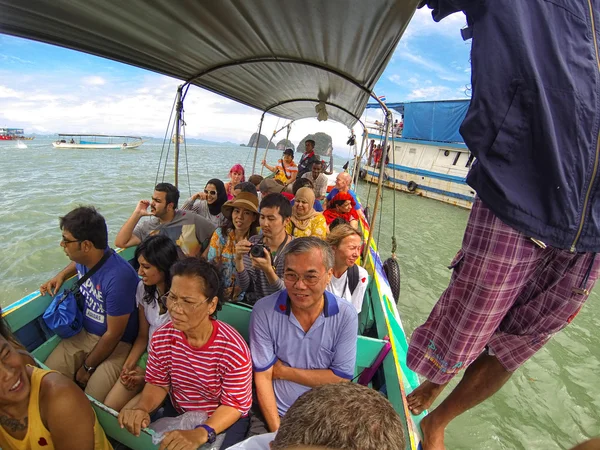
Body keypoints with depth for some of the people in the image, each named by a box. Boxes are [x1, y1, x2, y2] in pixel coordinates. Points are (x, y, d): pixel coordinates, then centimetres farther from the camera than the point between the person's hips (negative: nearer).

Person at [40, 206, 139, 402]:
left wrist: (88, 367, -6)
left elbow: (113, 335, -21)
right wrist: (61, 275, 4)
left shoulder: (119, 277, -32)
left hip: (117, 343, -7)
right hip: (84, 334, 8)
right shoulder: (84, 257, -6)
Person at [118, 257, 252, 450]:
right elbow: (157, 383, -1)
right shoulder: (161, 337, -15)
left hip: (224, 421, -4)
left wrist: (200, 434, -33)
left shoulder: (233, 348, -30)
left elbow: (235, 404, -20)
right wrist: (142, 408, -20)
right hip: (177, 412, 4)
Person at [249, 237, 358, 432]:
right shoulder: (264, 310, -12)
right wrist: (277, 431, -15)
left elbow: (341, 377, -8)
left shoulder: (346, 315, -11)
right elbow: (262, 377, -8)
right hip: (273, 413, 0)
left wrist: (283, 371, -10)